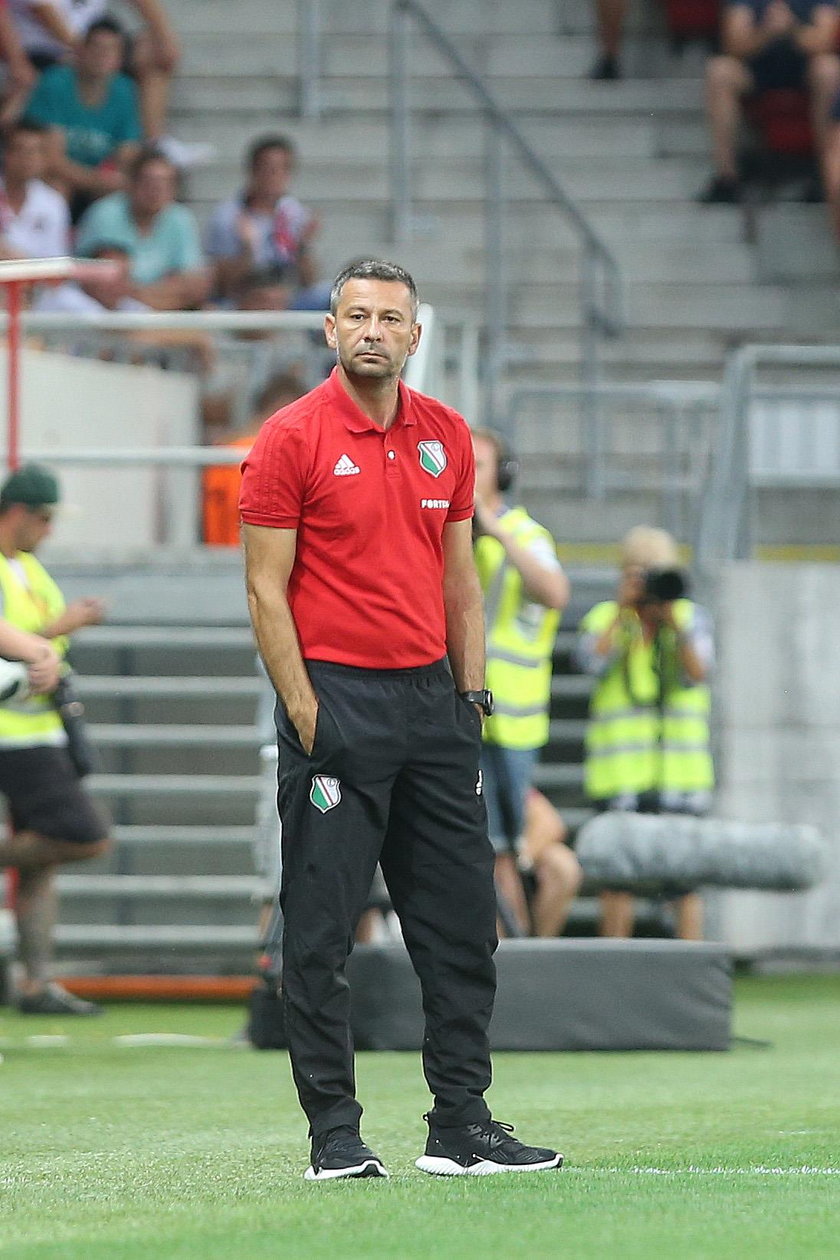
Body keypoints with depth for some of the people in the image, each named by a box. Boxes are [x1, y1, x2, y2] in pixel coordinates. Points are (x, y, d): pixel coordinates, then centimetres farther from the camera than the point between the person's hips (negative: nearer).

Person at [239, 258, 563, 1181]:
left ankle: (462, 1126, 13)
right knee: (321, 929, -3)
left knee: (460, 922, 7)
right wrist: (304, 712, -12)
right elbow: (267, 589, -7)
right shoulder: (292, 439, -6)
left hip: (431, 696, 6)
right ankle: (334, 1135, 1)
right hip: (336, 700, -6)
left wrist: (471, 692, 10)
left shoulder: (446, 437, 11)